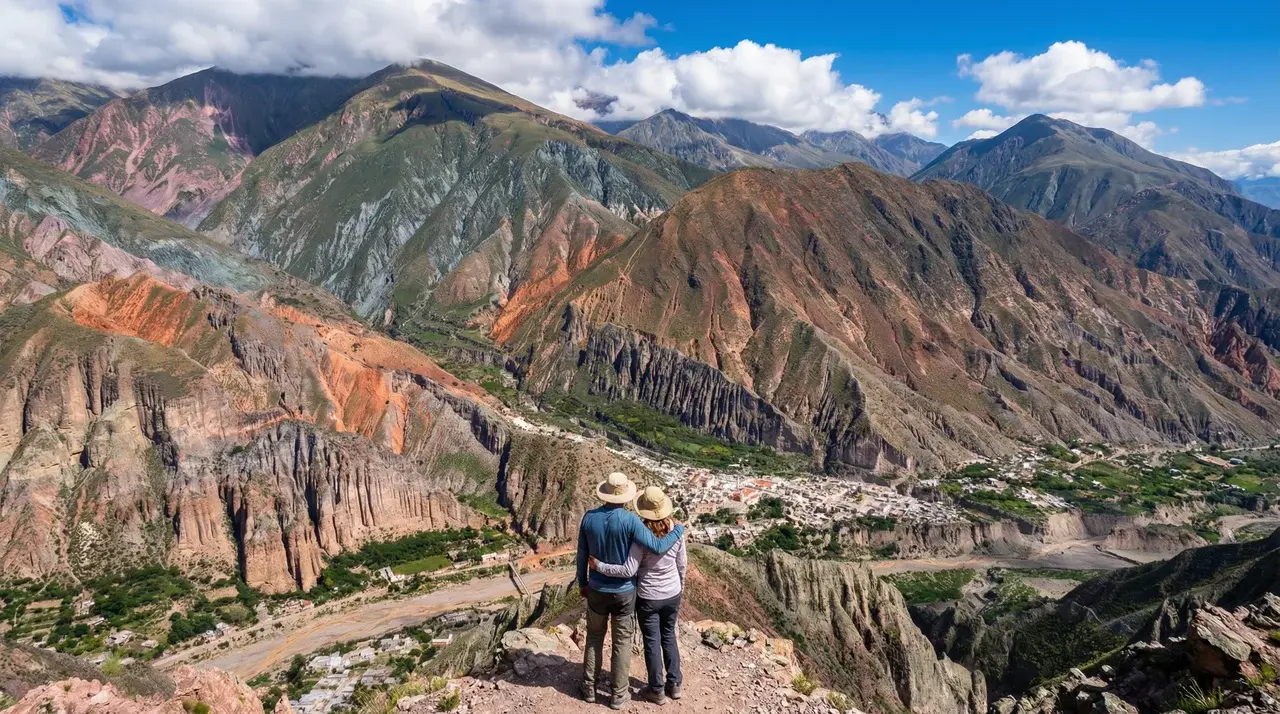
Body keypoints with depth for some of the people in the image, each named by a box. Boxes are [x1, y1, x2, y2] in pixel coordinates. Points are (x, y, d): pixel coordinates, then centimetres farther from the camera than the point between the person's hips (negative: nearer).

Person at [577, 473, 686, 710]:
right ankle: (619, 694, 24)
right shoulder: (630, 520, -23)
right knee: (622, 642, 13)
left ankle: (589, 688, 31)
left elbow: (582, 555, -1)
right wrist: (679, 529, -8)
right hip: (624, 591, -3)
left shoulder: (589, 517, -11)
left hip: (597, 590, 3)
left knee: (594, 638, 21)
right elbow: (658, 547, -23)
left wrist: (582, 583, 14)